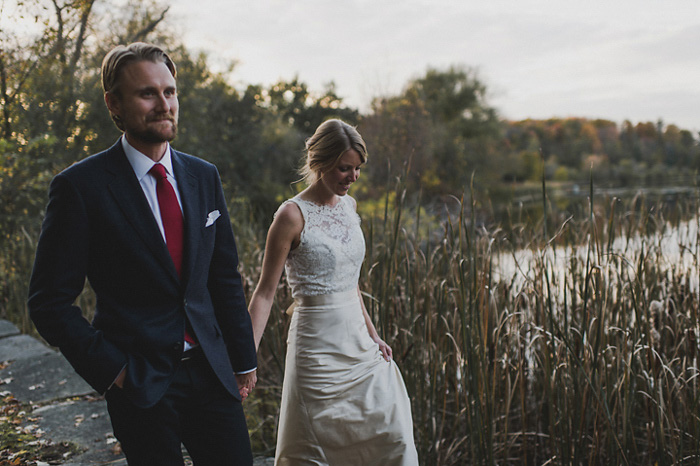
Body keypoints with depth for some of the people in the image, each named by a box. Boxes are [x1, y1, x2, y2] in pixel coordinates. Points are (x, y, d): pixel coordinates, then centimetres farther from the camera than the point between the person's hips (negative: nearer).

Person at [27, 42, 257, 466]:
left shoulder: (204, 177, 6)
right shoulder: (81, 187, -10)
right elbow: (50, 302, -8)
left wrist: (244, 359, 12)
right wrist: (110, 369, -12)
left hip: (211, 371, 5)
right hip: (140, 384, -4)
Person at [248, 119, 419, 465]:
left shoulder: (348, 205, 8)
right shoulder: (293, 215, -13)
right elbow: (265, 292, -12)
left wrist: (372, 334, 17)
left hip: (357, 341, 7)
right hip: (318, 343, -7)